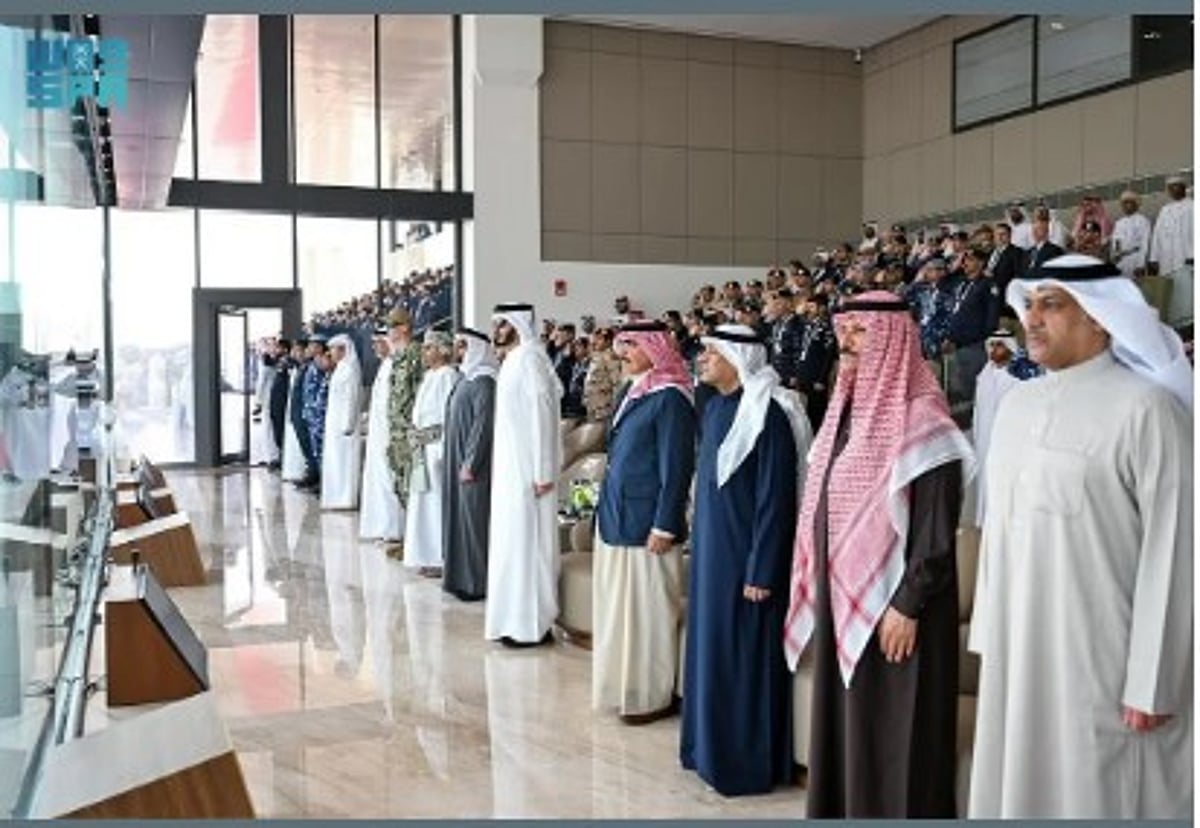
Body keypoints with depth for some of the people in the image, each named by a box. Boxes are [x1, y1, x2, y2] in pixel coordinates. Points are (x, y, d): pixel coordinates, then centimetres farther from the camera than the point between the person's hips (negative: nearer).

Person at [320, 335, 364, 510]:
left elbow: (351, 398, -19)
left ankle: (346, 498, -2)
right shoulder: (341, 369, 14)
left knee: (344, 459, -6)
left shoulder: (350, 369, -15)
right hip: (335, 422, 10)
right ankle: (338, 497, 16)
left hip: (343, 422, -10)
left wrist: (347, 424, -21)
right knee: (335, 460, 11)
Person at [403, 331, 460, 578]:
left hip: (437, 444, -10)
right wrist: (416, 434, 11)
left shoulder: (448, 376, -12)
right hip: (424, 447, 10)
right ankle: (430, 557, 19)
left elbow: (449, 415, -17)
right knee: (425, 500, 11)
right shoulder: (429, 376, 16)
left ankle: (443, 559, 1)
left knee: (437, 499, -6)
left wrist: (441, 448, -20)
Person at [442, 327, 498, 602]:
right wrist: (458, 462, 13)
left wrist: (470, 463, -20)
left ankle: (477, 582, 3)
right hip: (456, 460, 10)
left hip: (473, 464, -9)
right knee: (458, 516, 13)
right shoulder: (467, 378, 13)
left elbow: (483, 424, -19)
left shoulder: (484, 381, -15)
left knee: (474, 518, -4)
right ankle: (459, 576, 21)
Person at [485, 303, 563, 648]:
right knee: (512, 540, 13)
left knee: (526, 539, -3)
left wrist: (543, 472, -21)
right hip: (509, 466, 10)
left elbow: (542, 415, -19)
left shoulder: (529, 359, -15)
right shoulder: (513, 360, 13)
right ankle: (516, 619, 22)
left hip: (527, 469, -10)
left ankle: (533, 624, 5)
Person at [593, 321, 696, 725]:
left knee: (646, 610, 1)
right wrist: (607, 510, 17)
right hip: (615, 518, 9)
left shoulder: (670, 399, -14)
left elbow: (676, 468, -16)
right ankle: (622, 688, 27)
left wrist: (664, 526, -17)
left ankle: (653, 696, 14)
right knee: (618, 608, 15)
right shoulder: (633, 393, 12)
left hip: (645, 524, -9)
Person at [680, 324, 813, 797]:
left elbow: (775, 497, -20)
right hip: (712, 553, 9)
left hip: (745, 556, -9)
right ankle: (712, 746, 30)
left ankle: (748, 762, 15)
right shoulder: (716, 407, 8)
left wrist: (761, 571, -21)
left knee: (744, 656, 1)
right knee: (712, 649, 16)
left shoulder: (767, 413, -18)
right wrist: (701, 547, 17)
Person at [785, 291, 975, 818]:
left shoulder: (921, 420, -15)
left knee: (892, 733, 1)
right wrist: (819, 591, 14)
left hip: (891, 605, -8)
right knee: (843, 725, 16)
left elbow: (937, 530, -18)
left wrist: (907, 604, -20)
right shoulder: (848, 409, 11)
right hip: (842, 598, 8)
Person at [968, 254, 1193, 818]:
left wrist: (1151, 682, -13)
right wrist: (988, 632, 10)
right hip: (1018, 647, 6)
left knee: (1094, 794, 6)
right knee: (1018, 784, 15)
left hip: (1102, 657, -6)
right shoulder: (1017, 403, 8)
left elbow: (1169, 551, -13)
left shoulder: (1146, 407, -12)